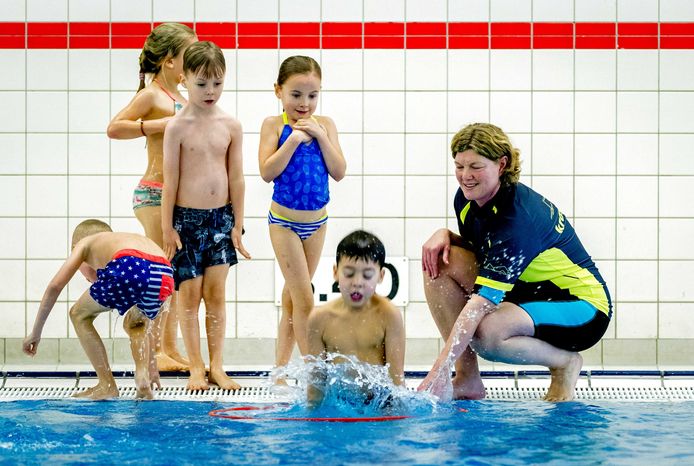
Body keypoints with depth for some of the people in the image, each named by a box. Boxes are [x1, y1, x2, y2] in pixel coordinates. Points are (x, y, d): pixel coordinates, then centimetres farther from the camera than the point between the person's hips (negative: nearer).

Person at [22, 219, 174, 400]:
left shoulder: (85, 242, 33)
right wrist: (151, 367, 55)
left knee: (79, 315, 23)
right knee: (134, 324, 37)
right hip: (164, 277, 5)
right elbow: (144, 325, 48)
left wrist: (36, 333, 29)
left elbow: (55, 286, 20)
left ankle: (107, 386, 19)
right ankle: (142, 377, 14)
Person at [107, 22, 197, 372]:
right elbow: (114, 128, -18)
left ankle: (170, 349, 13)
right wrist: (159, 124, -20)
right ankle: (154, 350, -3)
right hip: (155, 195, -9)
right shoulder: (151, 95, -8)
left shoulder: (179, 98, 16)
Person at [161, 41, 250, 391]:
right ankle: (195, 367, 11)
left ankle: (217, 366, 11)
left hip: (221, 217, 2)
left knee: (216, 293, 5)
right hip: (187, 218, -2)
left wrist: (237, 225, 5)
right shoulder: (177, 127, -7)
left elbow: (236, 178, 5)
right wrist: (167, 228, -6)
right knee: (190, 293, 3)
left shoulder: (231, 126, 2)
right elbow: (170, 180, -5)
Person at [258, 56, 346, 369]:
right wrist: (294, 138, -21)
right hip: (285, 221, -4)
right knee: (304, 299, -7)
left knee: (292, 297, 12)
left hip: (317, 222, 4)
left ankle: (281, 366, 20)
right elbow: (267, 172, -18)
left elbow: (339, 173, -5)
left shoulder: (324, 125, 2)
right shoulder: (274, 125, -7)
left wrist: (320, 136, -14)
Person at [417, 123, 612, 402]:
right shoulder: (467, 199, -4)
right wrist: (444, 235, -10)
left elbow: (481, 300, -36)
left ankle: (564, 362, -5)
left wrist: (439, 371, -40)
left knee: (485, 332, -37)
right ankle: (467, 380, -7)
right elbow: (477, 251, 15)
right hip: (527, 292, 9)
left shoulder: (518, 217, -29)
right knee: (441, 262, -10)